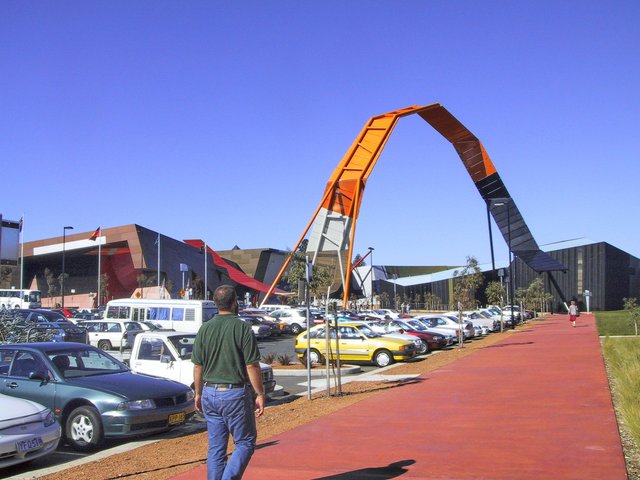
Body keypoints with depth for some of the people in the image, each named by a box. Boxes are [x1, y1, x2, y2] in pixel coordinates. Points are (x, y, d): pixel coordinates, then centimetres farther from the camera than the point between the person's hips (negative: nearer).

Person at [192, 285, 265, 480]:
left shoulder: (205, 329, 3)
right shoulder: (243, 328, -11)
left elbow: (198, 366, 6)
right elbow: (252, 366, -12)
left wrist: (198, 394, 17)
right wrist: (260, 394, -3)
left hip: (210, 393, 5)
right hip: (235, 393, -5)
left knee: (215, 447, 12)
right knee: (245, 442, 6)